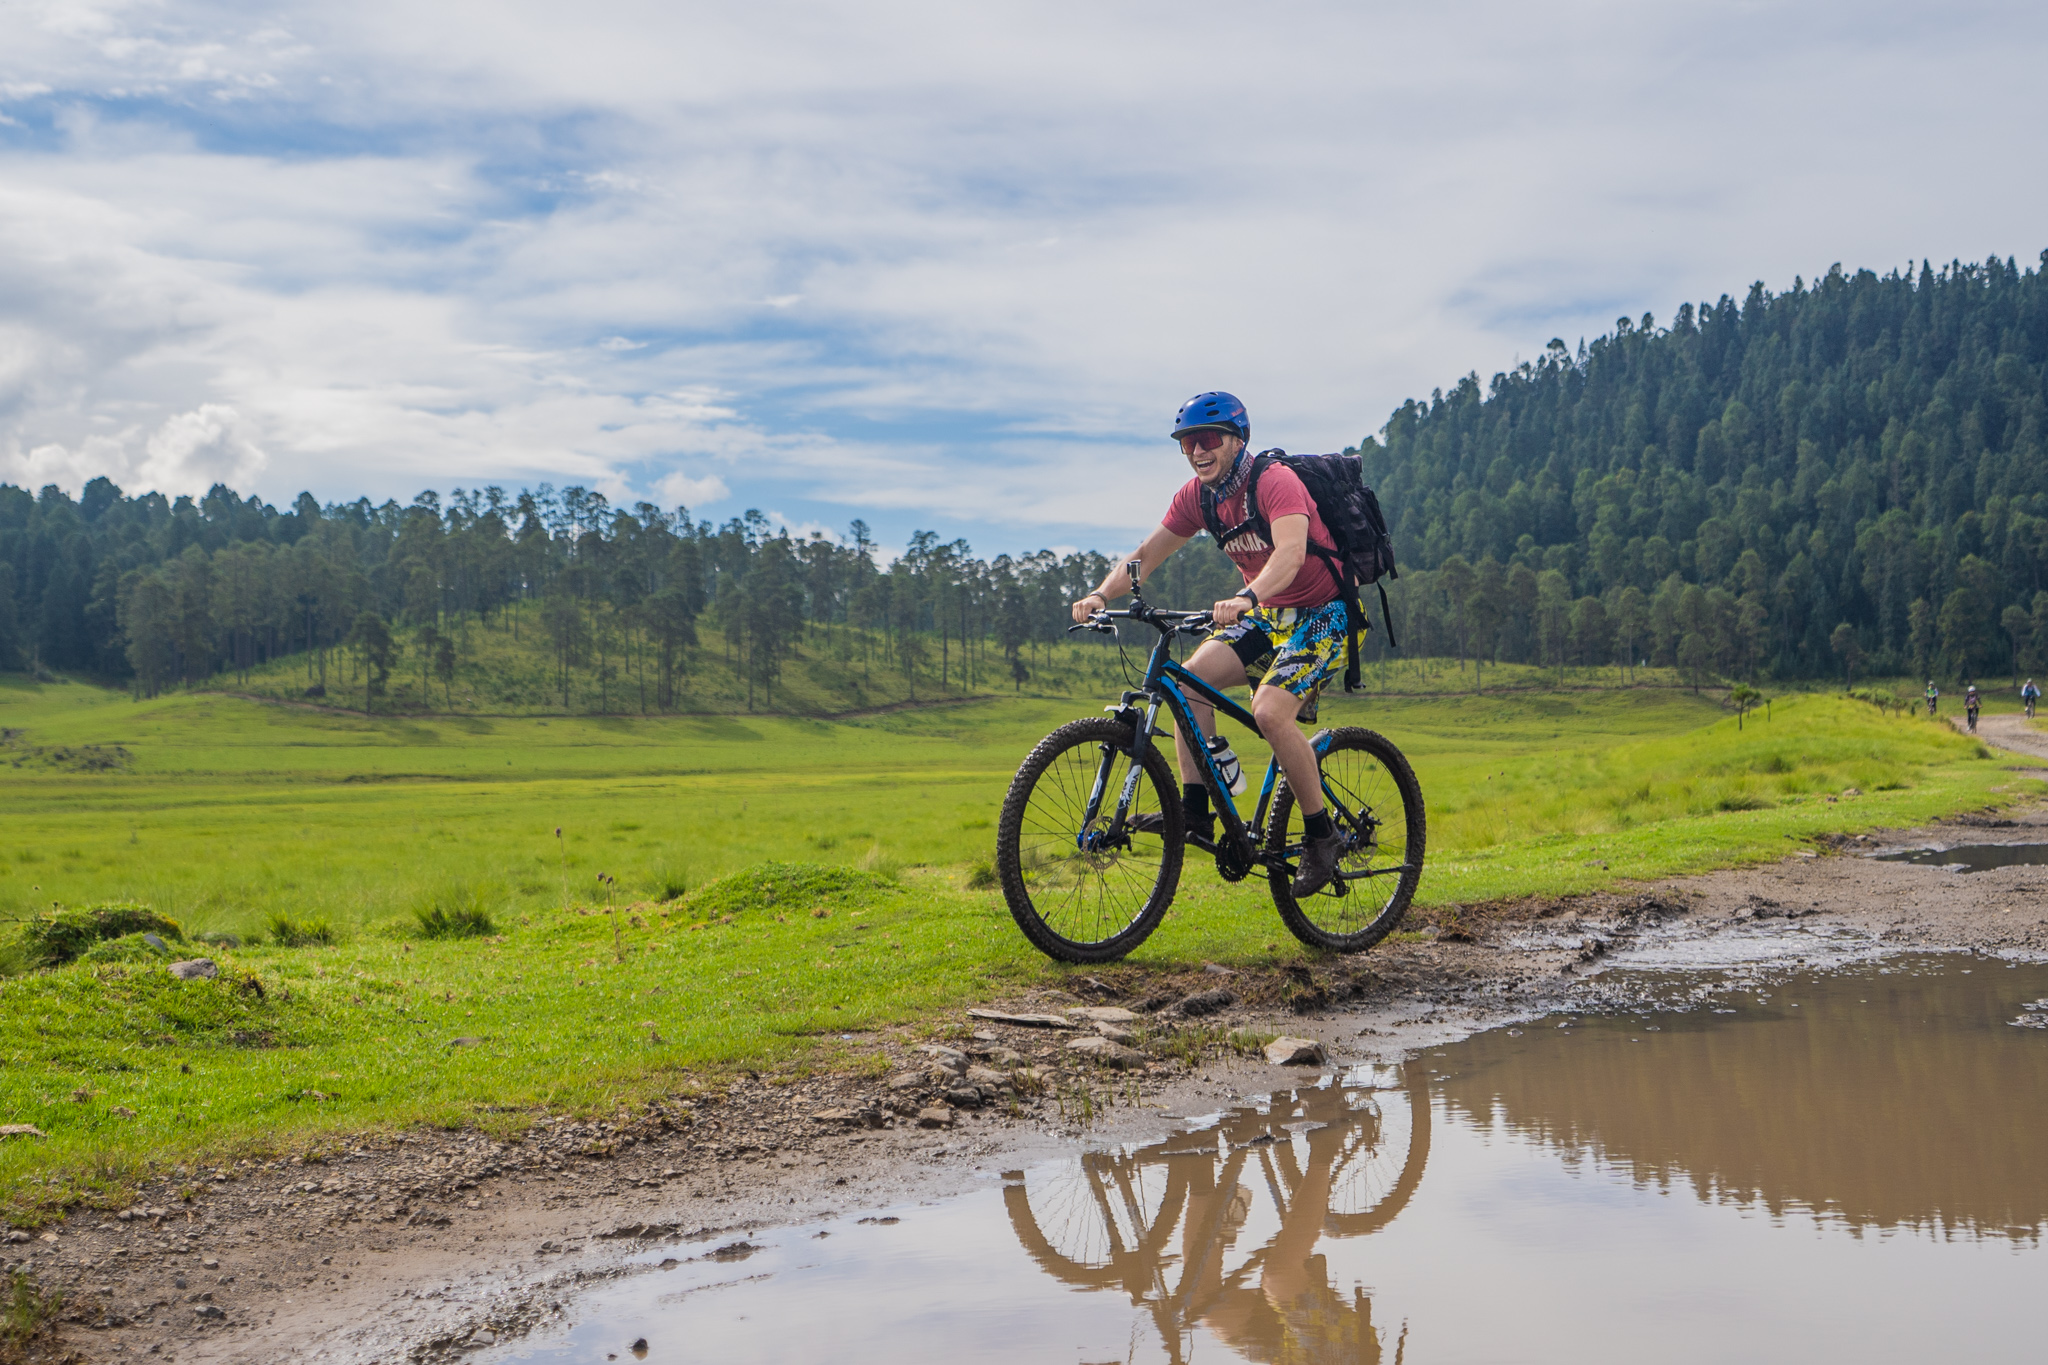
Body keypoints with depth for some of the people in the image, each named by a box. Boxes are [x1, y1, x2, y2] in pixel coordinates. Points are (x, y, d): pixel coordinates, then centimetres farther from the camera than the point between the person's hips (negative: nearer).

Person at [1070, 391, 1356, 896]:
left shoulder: (1276, 482, -23)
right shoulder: (1198, 496, -1)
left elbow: (1291, 552, -40)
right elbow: (1145, 555, -1)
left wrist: (1246, 598, -58)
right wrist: (1101, 595, -20)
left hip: (1321, 613, -7)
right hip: (1267, 614, 7)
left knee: (1269, 711, -26)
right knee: (1189, 679, -14)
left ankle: (1321, 835, -10)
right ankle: (1196, 812, -10)